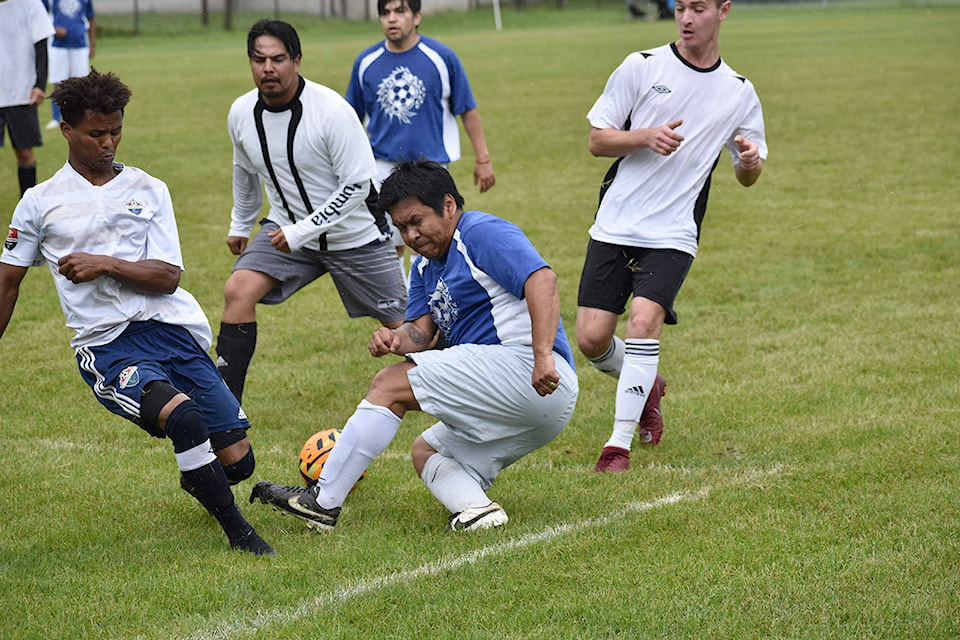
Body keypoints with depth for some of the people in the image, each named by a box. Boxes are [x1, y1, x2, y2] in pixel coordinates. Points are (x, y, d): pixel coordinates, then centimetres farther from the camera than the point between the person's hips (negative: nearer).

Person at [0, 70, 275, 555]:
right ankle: (238, 533, -19)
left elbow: (167, 277, 3)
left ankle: (199, 482, 35)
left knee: (236, 460, -3)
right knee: (181, 414, -33)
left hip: (171, 327, 2)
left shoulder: (148, 190, 11)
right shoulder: (39, 203, 10)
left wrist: (106, 265, -11)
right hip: (105, 345, -2)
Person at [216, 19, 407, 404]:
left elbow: (357, 185, -22)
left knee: (402, 325, 4)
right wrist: (240, 225, 24)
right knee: (238, 290, -19)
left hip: (354, 235, -4)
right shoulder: (241, 114, -8)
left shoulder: (332, 111, -24)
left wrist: (301, 232, -25)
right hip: (287, 229, 4)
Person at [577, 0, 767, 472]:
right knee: (591, 339, -3)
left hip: (672, 237, -1)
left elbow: (747, 177, 14)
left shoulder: (739, 93, 6)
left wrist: (750, 161, -10)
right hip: (615, 226, 1)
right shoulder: (642, 67, 0)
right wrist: (645, 137, -18)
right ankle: (647, 387, 30)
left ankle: (620, 443, -14)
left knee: (644, 321, -23)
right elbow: (597, 140, 1)